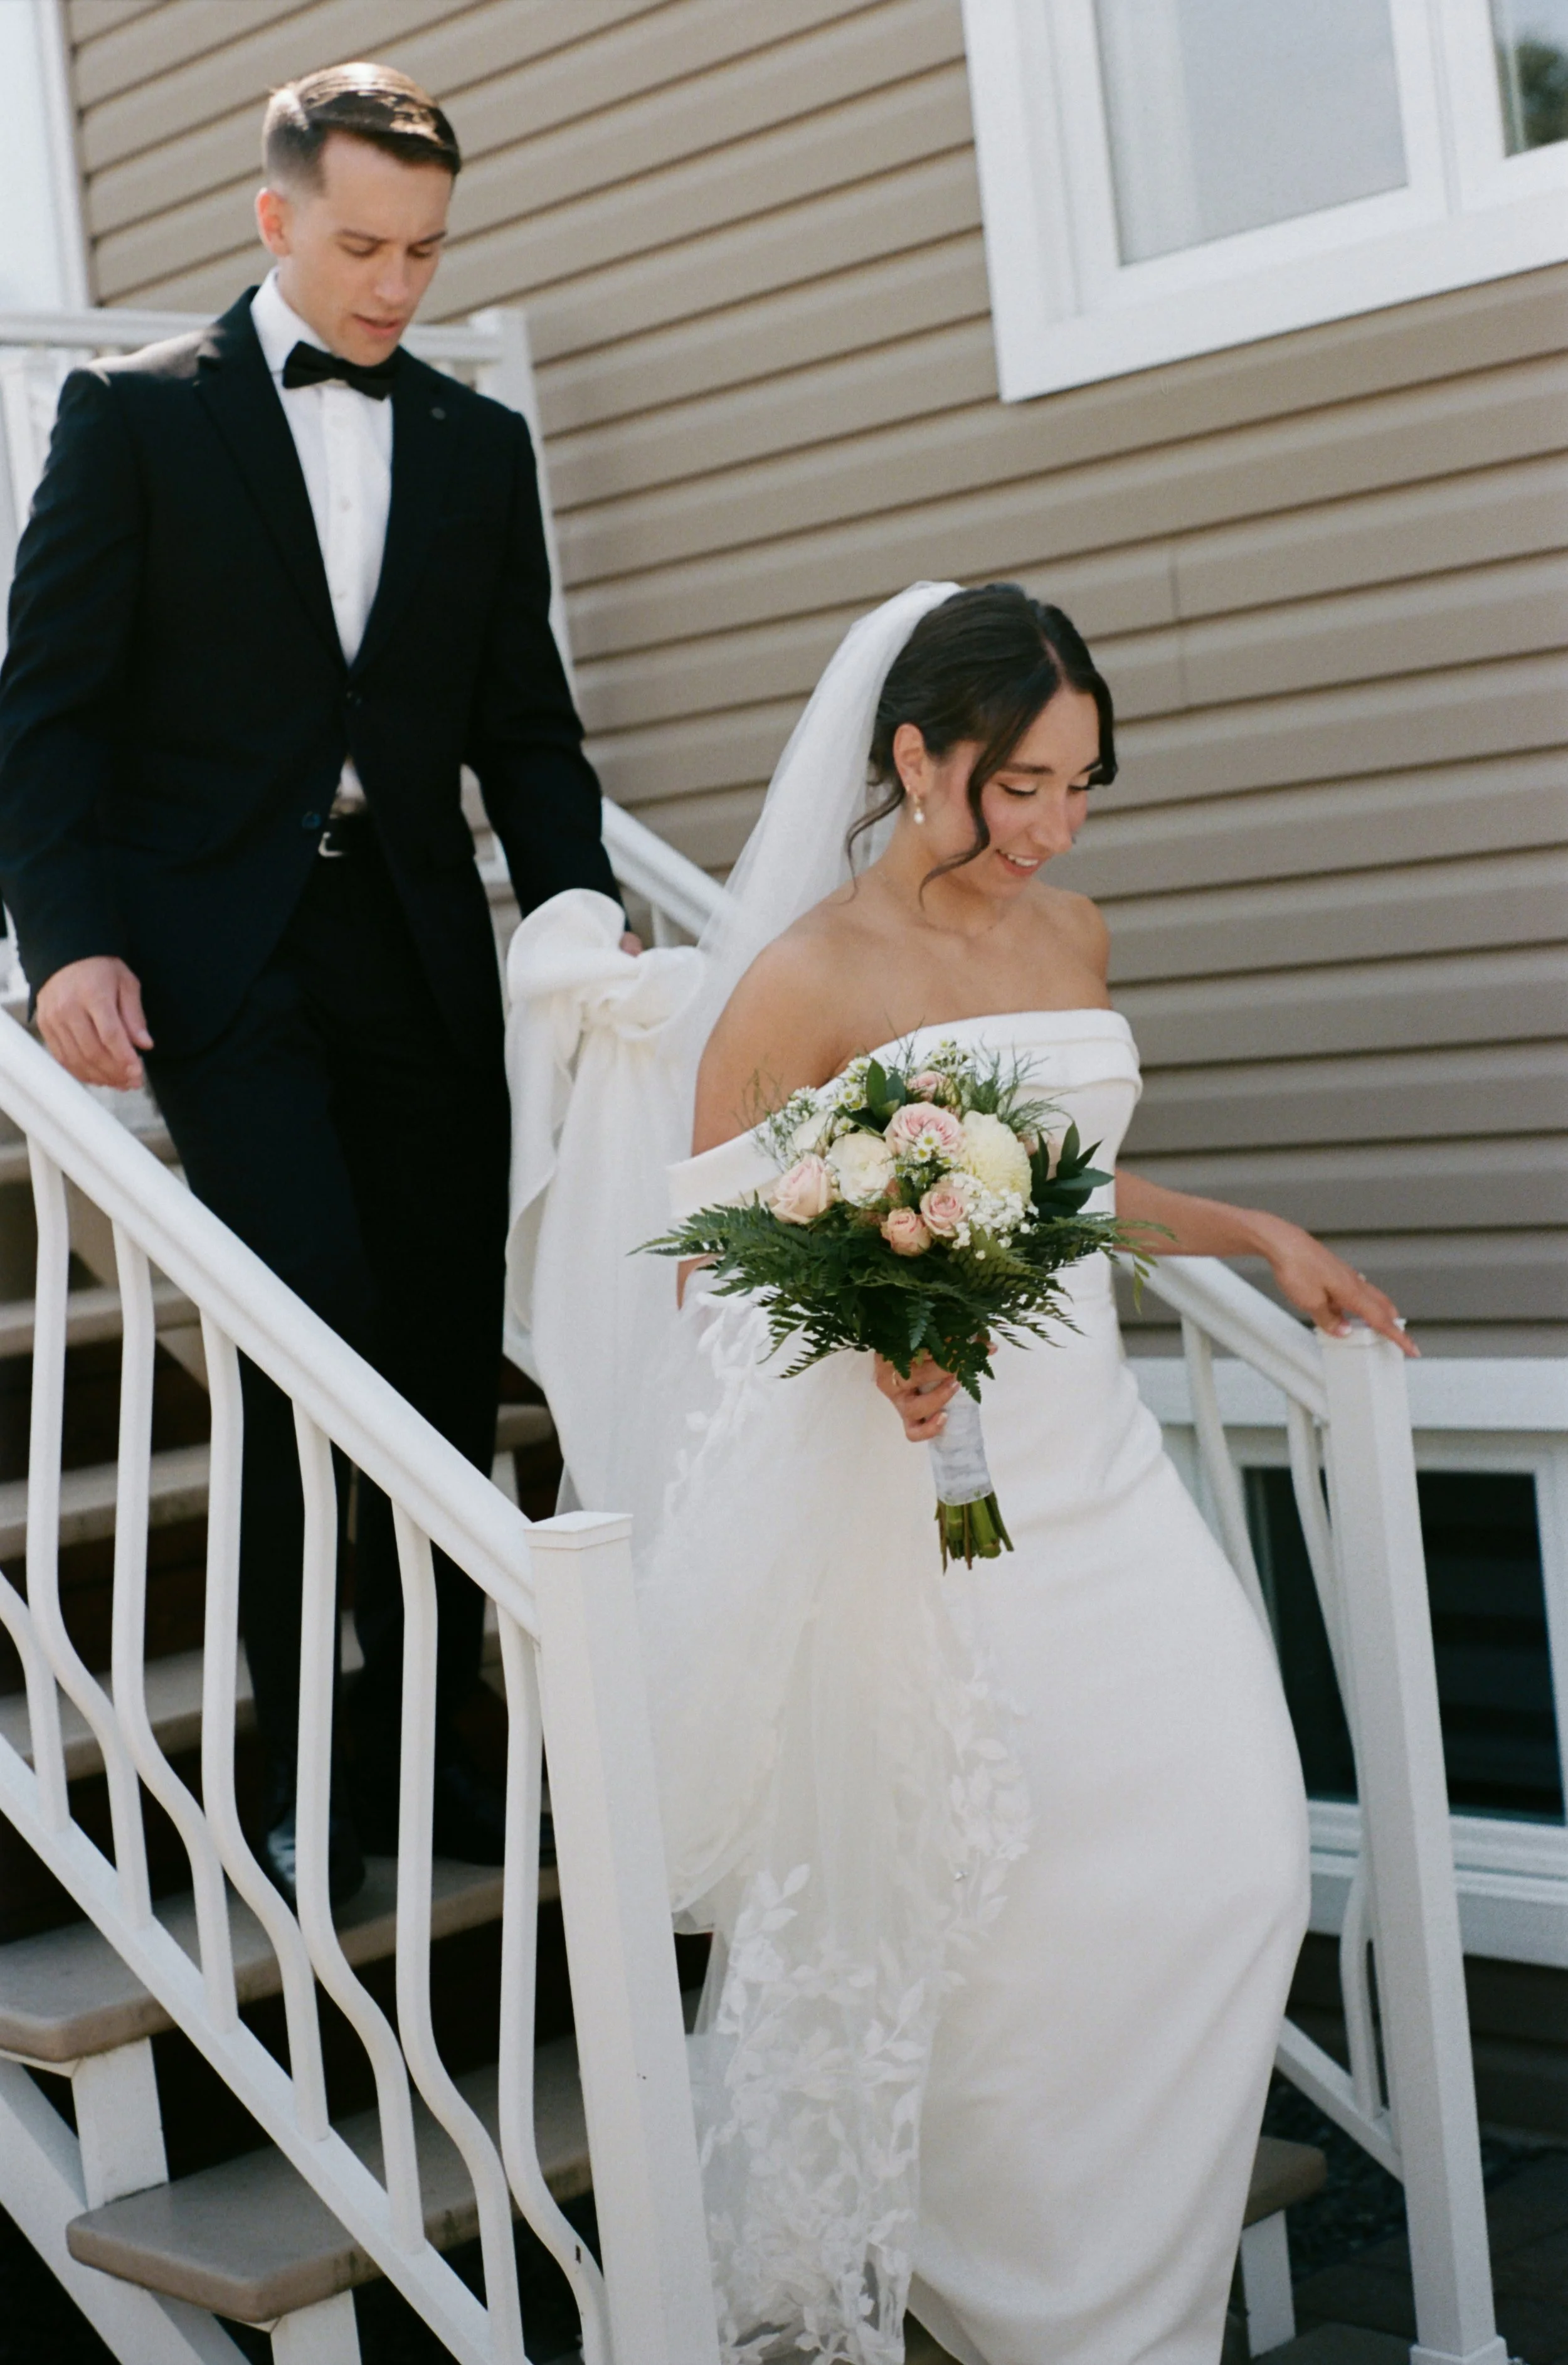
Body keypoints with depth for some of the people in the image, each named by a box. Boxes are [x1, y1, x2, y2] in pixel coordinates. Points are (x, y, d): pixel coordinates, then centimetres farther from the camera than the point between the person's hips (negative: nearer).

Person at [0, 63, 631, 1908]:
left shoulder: (480, 447, 14)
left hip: (418, 947, 4)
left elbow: (525, 725, 15)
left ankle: (422, 1744, 17)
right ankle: (303, 1764, -1)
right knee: (316, 1328, -15)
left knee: (448, 1356, 3)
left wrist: (581, 916, -1)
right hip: (220, 947, -4)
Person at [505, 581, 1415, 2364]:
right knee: (951, 1904, -3)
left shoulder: (1071, 936, 11)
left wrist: (1255, 1235, 16)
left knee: (1227, 1862, -1)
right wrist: (872, 1328, -23)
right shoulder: (804, 979, -9)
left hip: (1090, 1467, 6)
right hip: (917, 1501, -6)